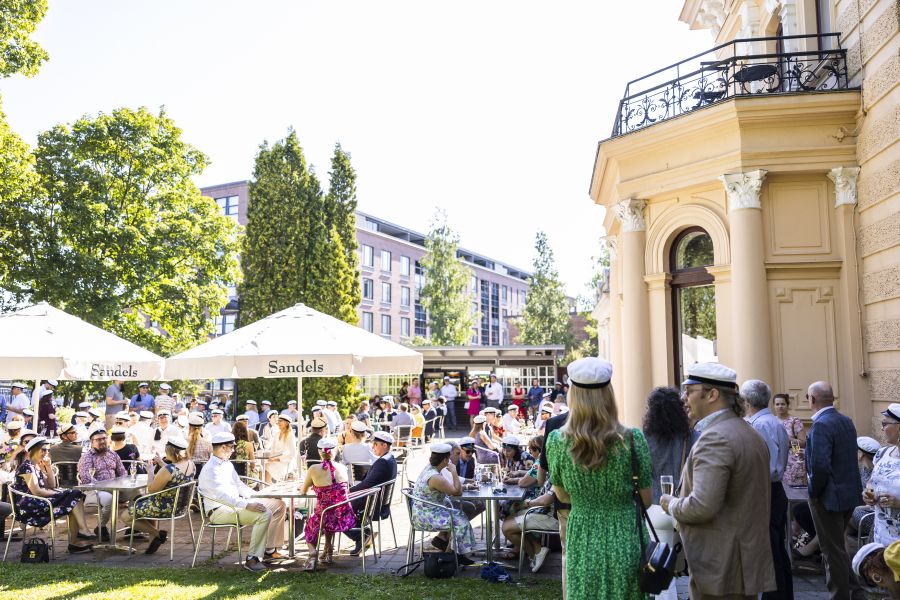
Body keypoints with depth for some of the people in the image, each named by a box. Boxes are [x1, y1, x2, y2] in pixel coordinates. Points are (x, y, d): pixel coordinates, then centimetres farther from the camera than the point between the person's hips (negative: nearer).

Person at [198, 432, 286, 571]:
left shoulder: (227, 465, 14)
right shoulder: (210, 469, -17)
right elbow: (222, 495, -29)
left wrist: (257, 496, 10)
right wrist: (247, 505, -37)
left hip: (236, 503, 10)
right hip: (219, 511, -10)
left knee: (278, 504, 5)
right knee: (264, 514, -30)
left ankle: (270, 550, 7)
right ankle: (252, 559, -23)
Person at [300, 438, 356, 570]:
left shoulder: (314, 469, -9)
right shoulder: (343, 468, 0)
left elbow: (303, 491, 7)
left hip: (325, 518, -3)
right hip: (345, 518, 3)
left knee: (310, 525, 30)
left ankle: (313, 553, 3)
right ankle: (327, 553, 35)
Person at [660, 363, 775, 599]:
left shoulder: (715, 438, -20)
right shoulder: (751, 434, 13)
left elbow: (702, 506, -27)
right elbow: (763, 497, 21)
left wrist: (671, 504, -8)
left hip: (720, 569, -10)